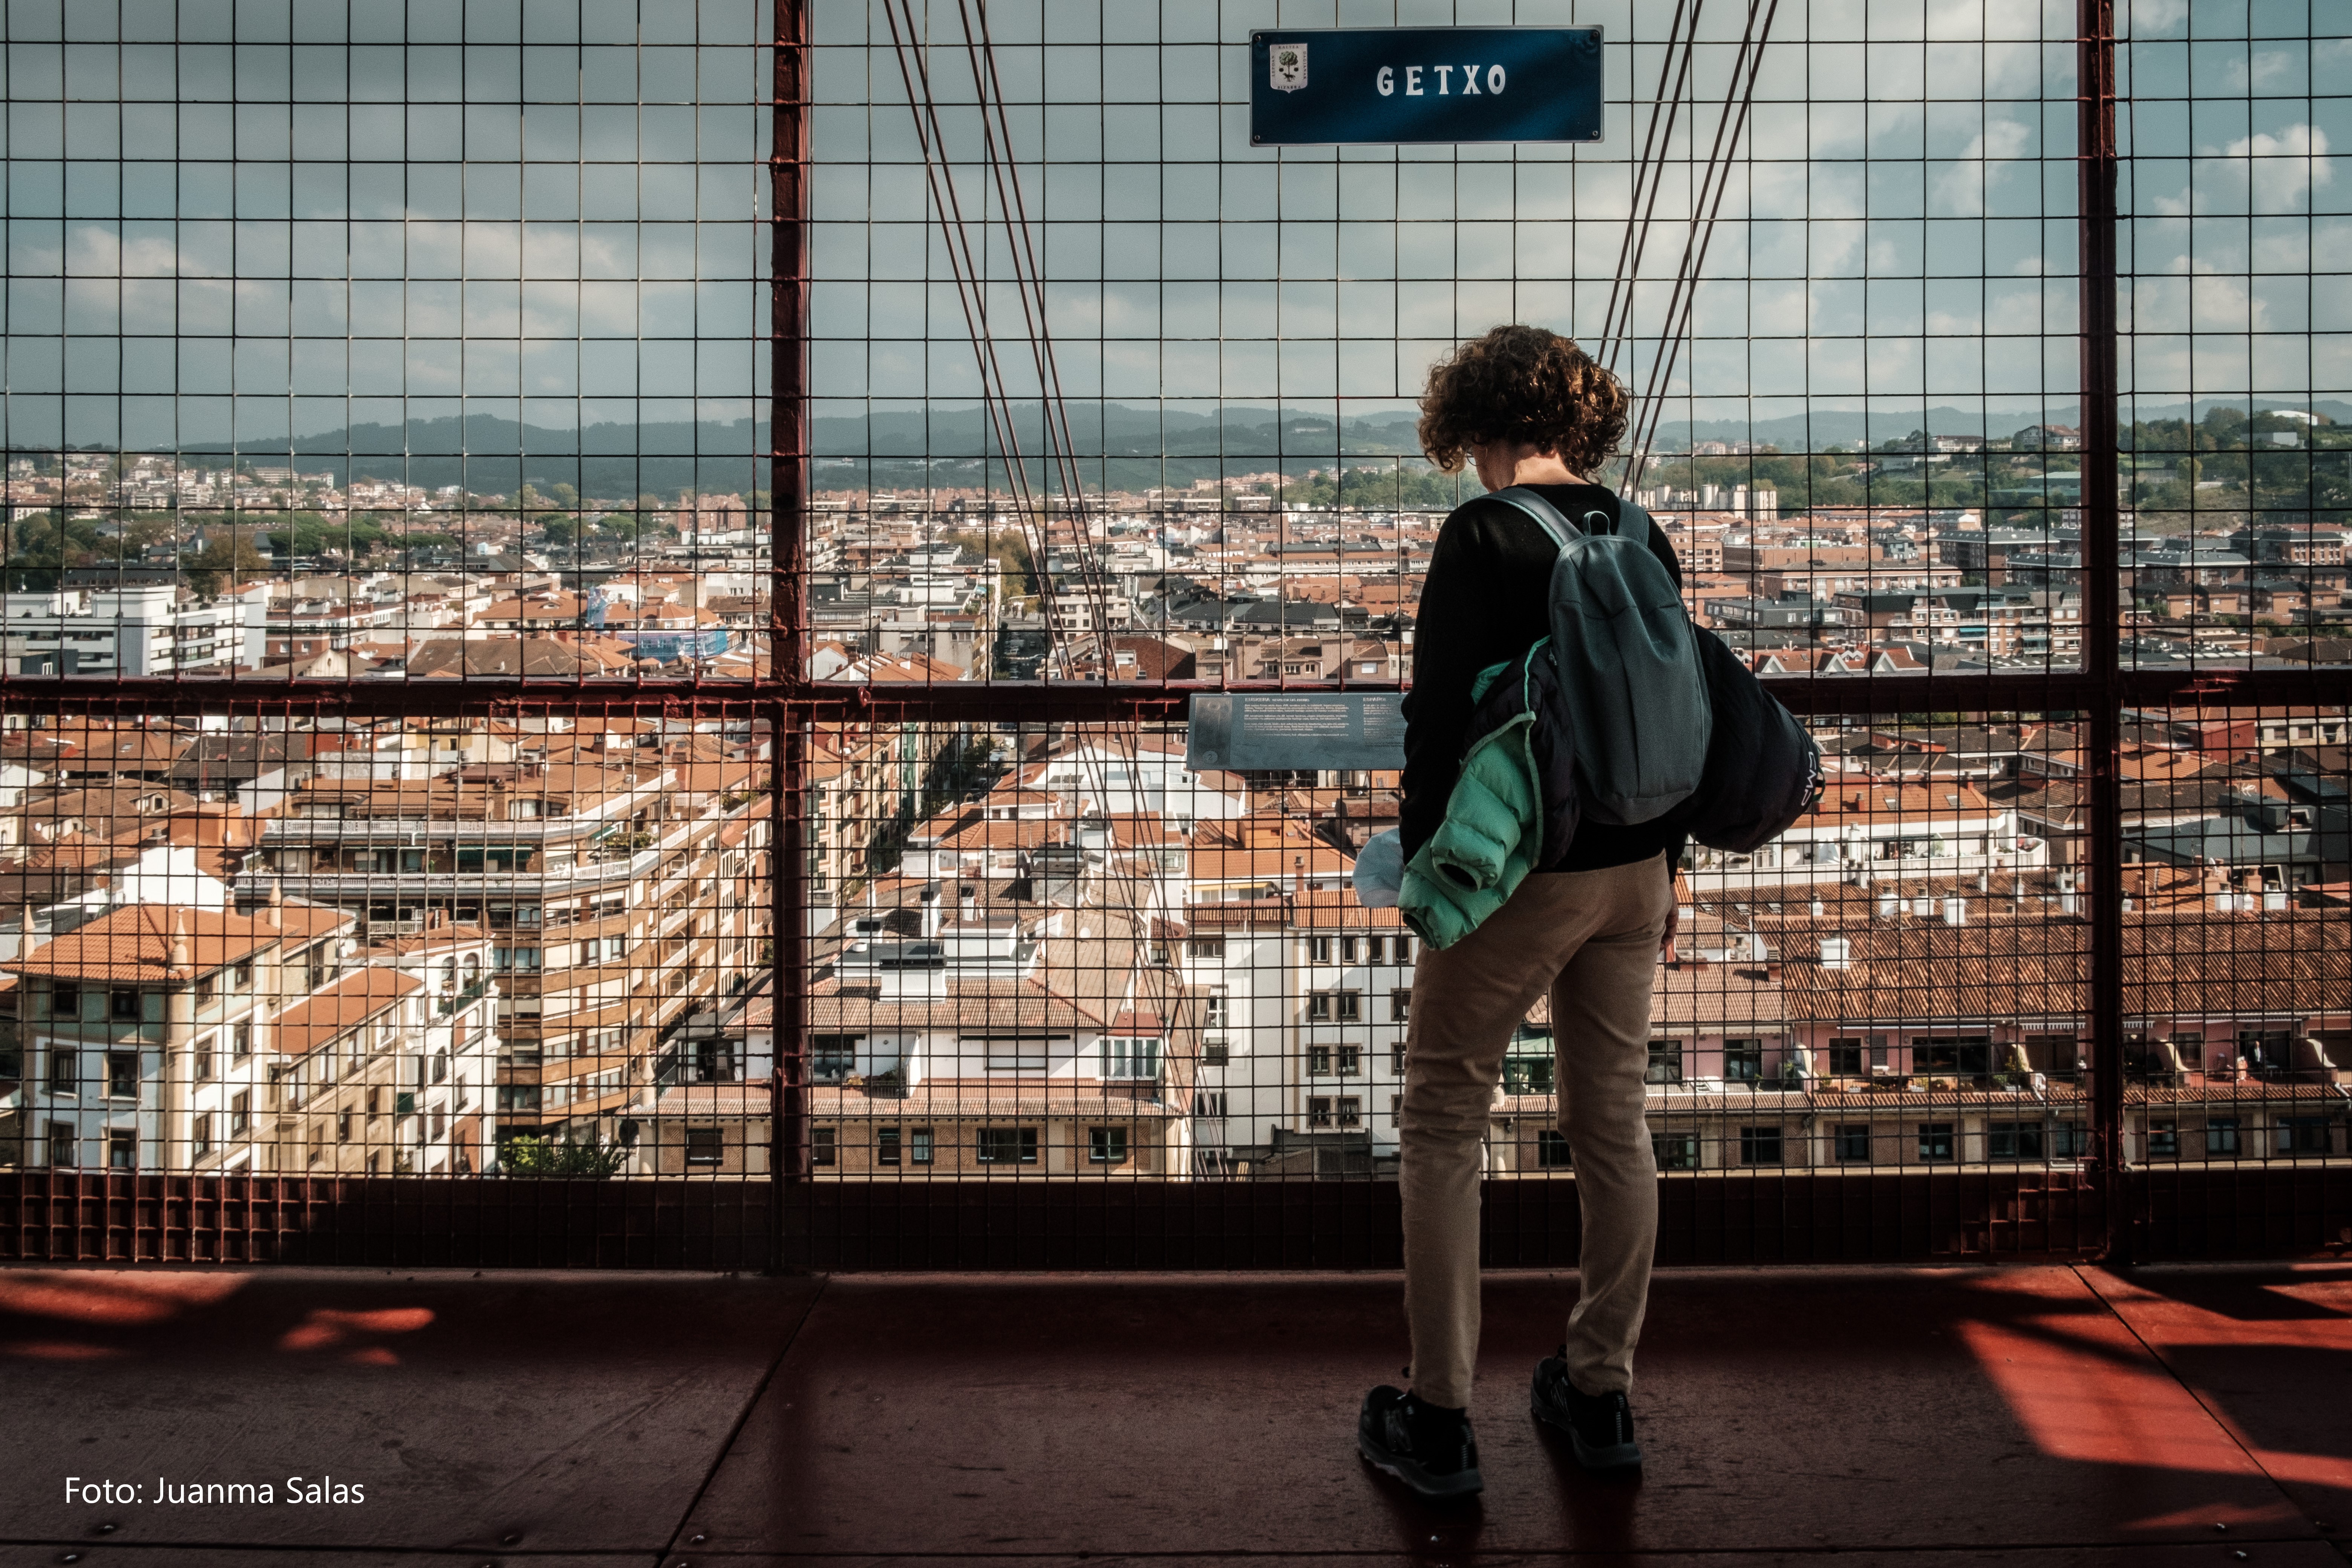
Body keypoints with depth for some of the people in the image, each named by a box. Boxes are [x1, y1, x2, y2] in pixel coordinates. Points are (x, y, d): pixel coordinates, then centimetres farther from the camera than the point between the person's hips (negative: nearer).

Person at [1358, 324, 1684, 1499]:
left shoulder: (1481, 537, -13)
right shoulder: (1643, 540, 7)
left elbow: (1441, 709, -16)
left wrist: (1427, 856, -7)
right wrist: (1663, 863, 19)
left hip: (1517, 868, -6)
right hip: (1632, 868, 7)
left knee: (1444, 1122, 4)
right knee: (1614, 1123, 13)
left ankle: (1438, 1421, 9)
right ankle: (1601, 1395, 25)